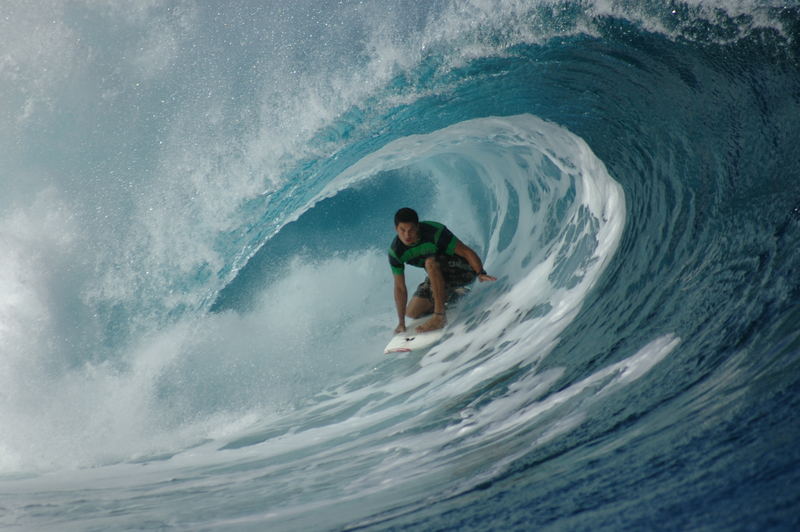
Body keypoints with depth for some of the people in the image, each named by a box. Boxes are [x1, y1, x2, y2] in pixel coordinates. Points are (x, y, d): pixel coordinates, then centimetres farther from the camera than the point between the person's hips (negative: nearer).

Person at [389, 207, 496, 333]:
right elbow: (400, 288, -9)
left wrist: (481, 273, -40)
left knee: (431, 262, -34)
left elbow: (466, 252, -26)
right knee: (412, 312, 2)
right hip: (437, 275, 6)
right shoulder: (395, 252, -15)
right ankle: (451, 295, 23)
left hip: (464, 270, -6)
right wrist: (401, 323, -8)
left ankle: (440, 316, -30)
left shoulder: (434, 232, -29)